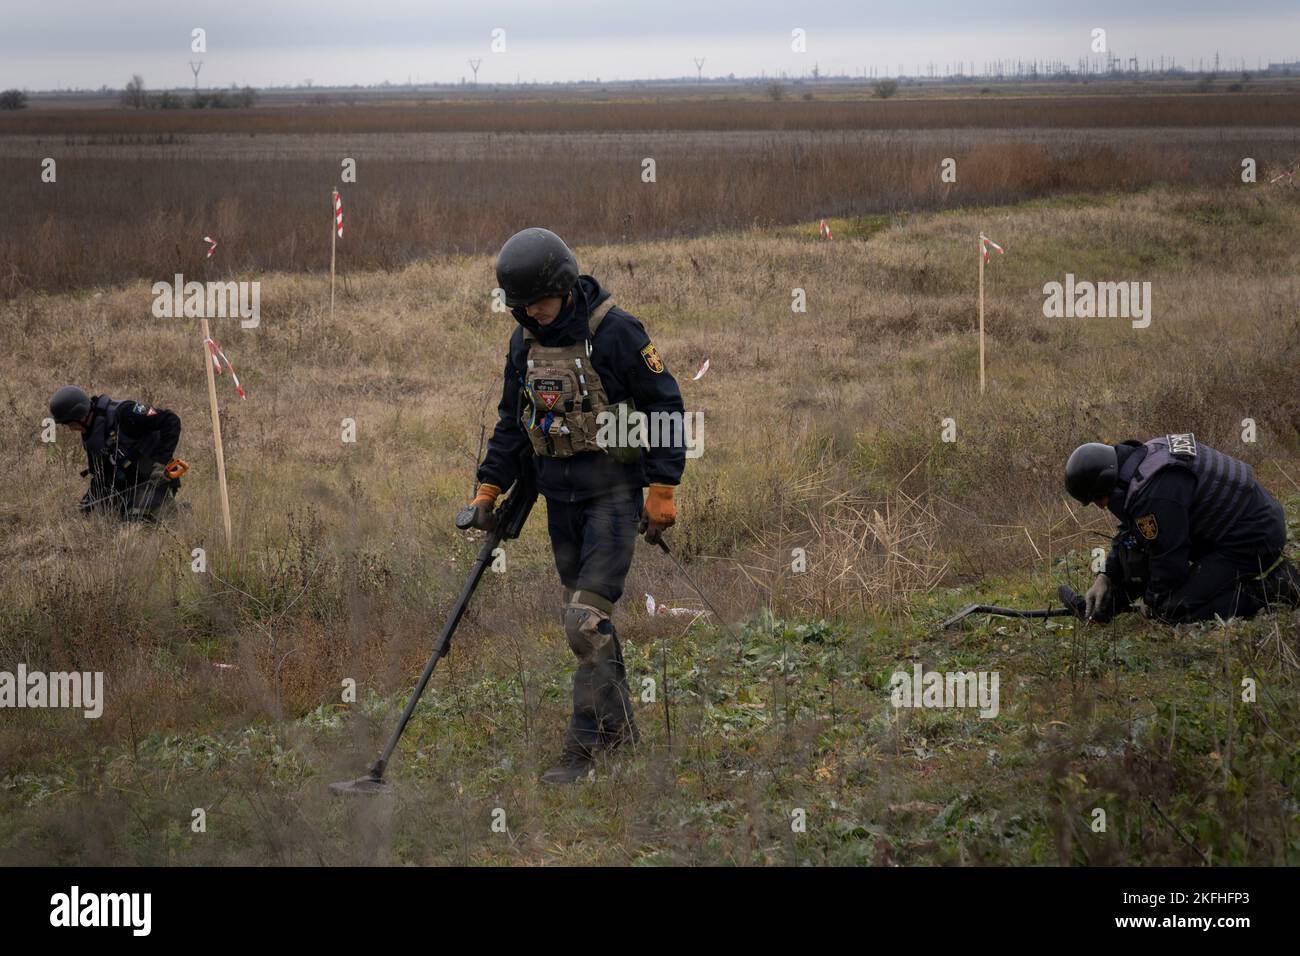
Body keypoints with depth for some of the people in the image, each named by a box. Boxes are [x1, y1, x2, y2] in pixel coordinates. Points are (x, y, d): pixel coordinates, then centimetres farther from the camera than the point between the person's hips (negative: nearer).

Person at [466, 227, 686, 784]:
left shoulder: (614, 332, -14)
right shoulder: (525, 341, 5)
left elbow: (665, 405, -11)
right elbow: (512, 420, 17)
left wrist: (662, 489, -13)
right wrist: (489, 487, 10)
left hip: (613, 493, -7)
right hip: (560, 496, 7)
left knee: (586, 621, -13)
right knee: (585, 616, 13)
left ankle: (584, 745, -6)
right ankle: (617, 725, 26)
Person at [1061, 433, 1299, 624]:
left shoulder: (1154, 494, -28)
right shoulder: (1144, 456, 3)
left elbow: (1168, 558, -19)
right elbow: (1128, 531, 15)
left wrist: (1154, 604, -3)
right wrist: (1106, 578, 9)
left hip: (1253, 539, -11)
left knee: (1176, 610, -16)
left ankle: (1273, 585, -9)